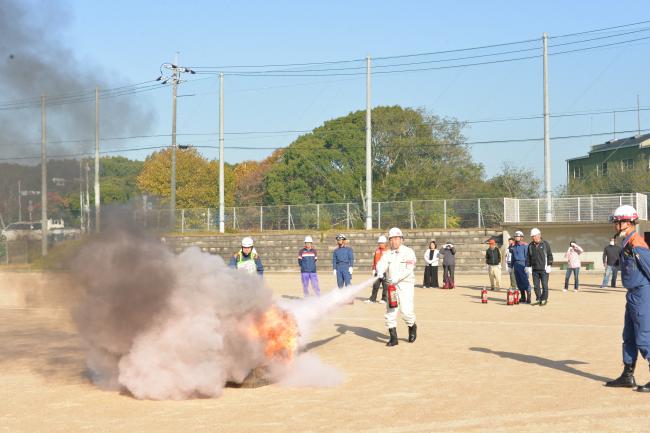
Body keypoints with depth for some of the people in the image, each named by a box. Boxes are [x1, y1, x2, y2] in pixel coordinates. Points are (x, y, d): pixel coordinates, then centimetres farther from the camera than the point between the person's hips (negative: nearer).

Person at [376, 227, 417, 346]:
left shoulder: (408, 252, -2)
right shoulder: (387, 254, 11)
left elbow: (409, 269, -14)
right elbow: (381, 264, -6)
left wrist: (396, 278, -26)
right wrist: (380, 272, -29)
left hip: (405, 284, -4)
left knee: (406, 311, -13)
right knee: (390, 312, -2)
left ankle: (412, 327, 16)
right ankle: (393, 338, 6)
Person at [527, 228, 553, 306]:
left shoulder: (545, 244, 0)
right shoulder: (530, 245, 10)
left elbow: (550, 255, 1)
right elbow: (528, 257, 14)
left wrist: (549, 265, -6)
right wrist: (528, 266, 6)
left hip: (544, 269, -4)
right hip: (535, 269, 4)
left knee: (544, 285, -3)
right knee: (536, 285, 4)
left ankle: (544, 299, 6)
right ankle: (538, 299, 13)